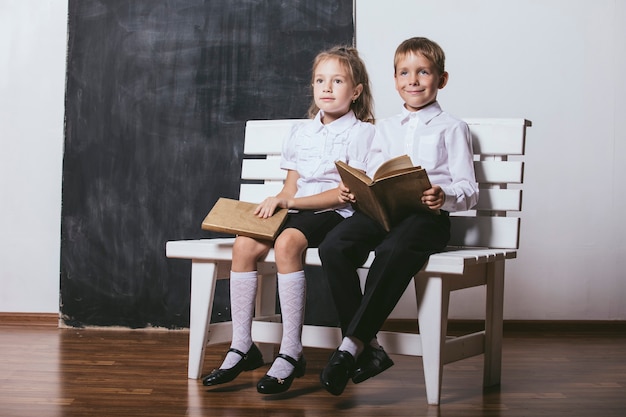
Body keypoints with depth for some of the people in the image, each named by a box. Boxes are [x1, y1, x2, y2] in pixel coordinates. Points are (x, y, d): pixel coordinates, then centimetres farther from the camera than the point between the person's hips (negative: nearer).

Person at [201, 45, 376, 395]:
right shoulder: (301, 131, 20)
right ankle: (242, 347, -14)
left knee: (287, 243, -35)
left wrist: (292, 201, -15)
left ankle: (291, 353, -29)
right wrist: (279, 201, -6)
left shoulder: (361, 132, 0)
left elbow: (348, 192, -10)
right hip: (296, 210, 6)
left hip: (335, 213, -6)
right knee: (245, 244, -22)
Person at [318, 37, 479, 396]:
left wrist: (444, 197, -20)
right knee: (333, 246, -27)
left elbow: (469, 191, 3)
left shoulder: (451, 128, 10)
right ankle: (369, 347, -24)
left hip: (427, 215, -4)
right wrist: (354, 189, -1)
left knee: (393, 250, -39)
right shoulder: (386, 127, 27)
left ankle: (352, 345, -31)